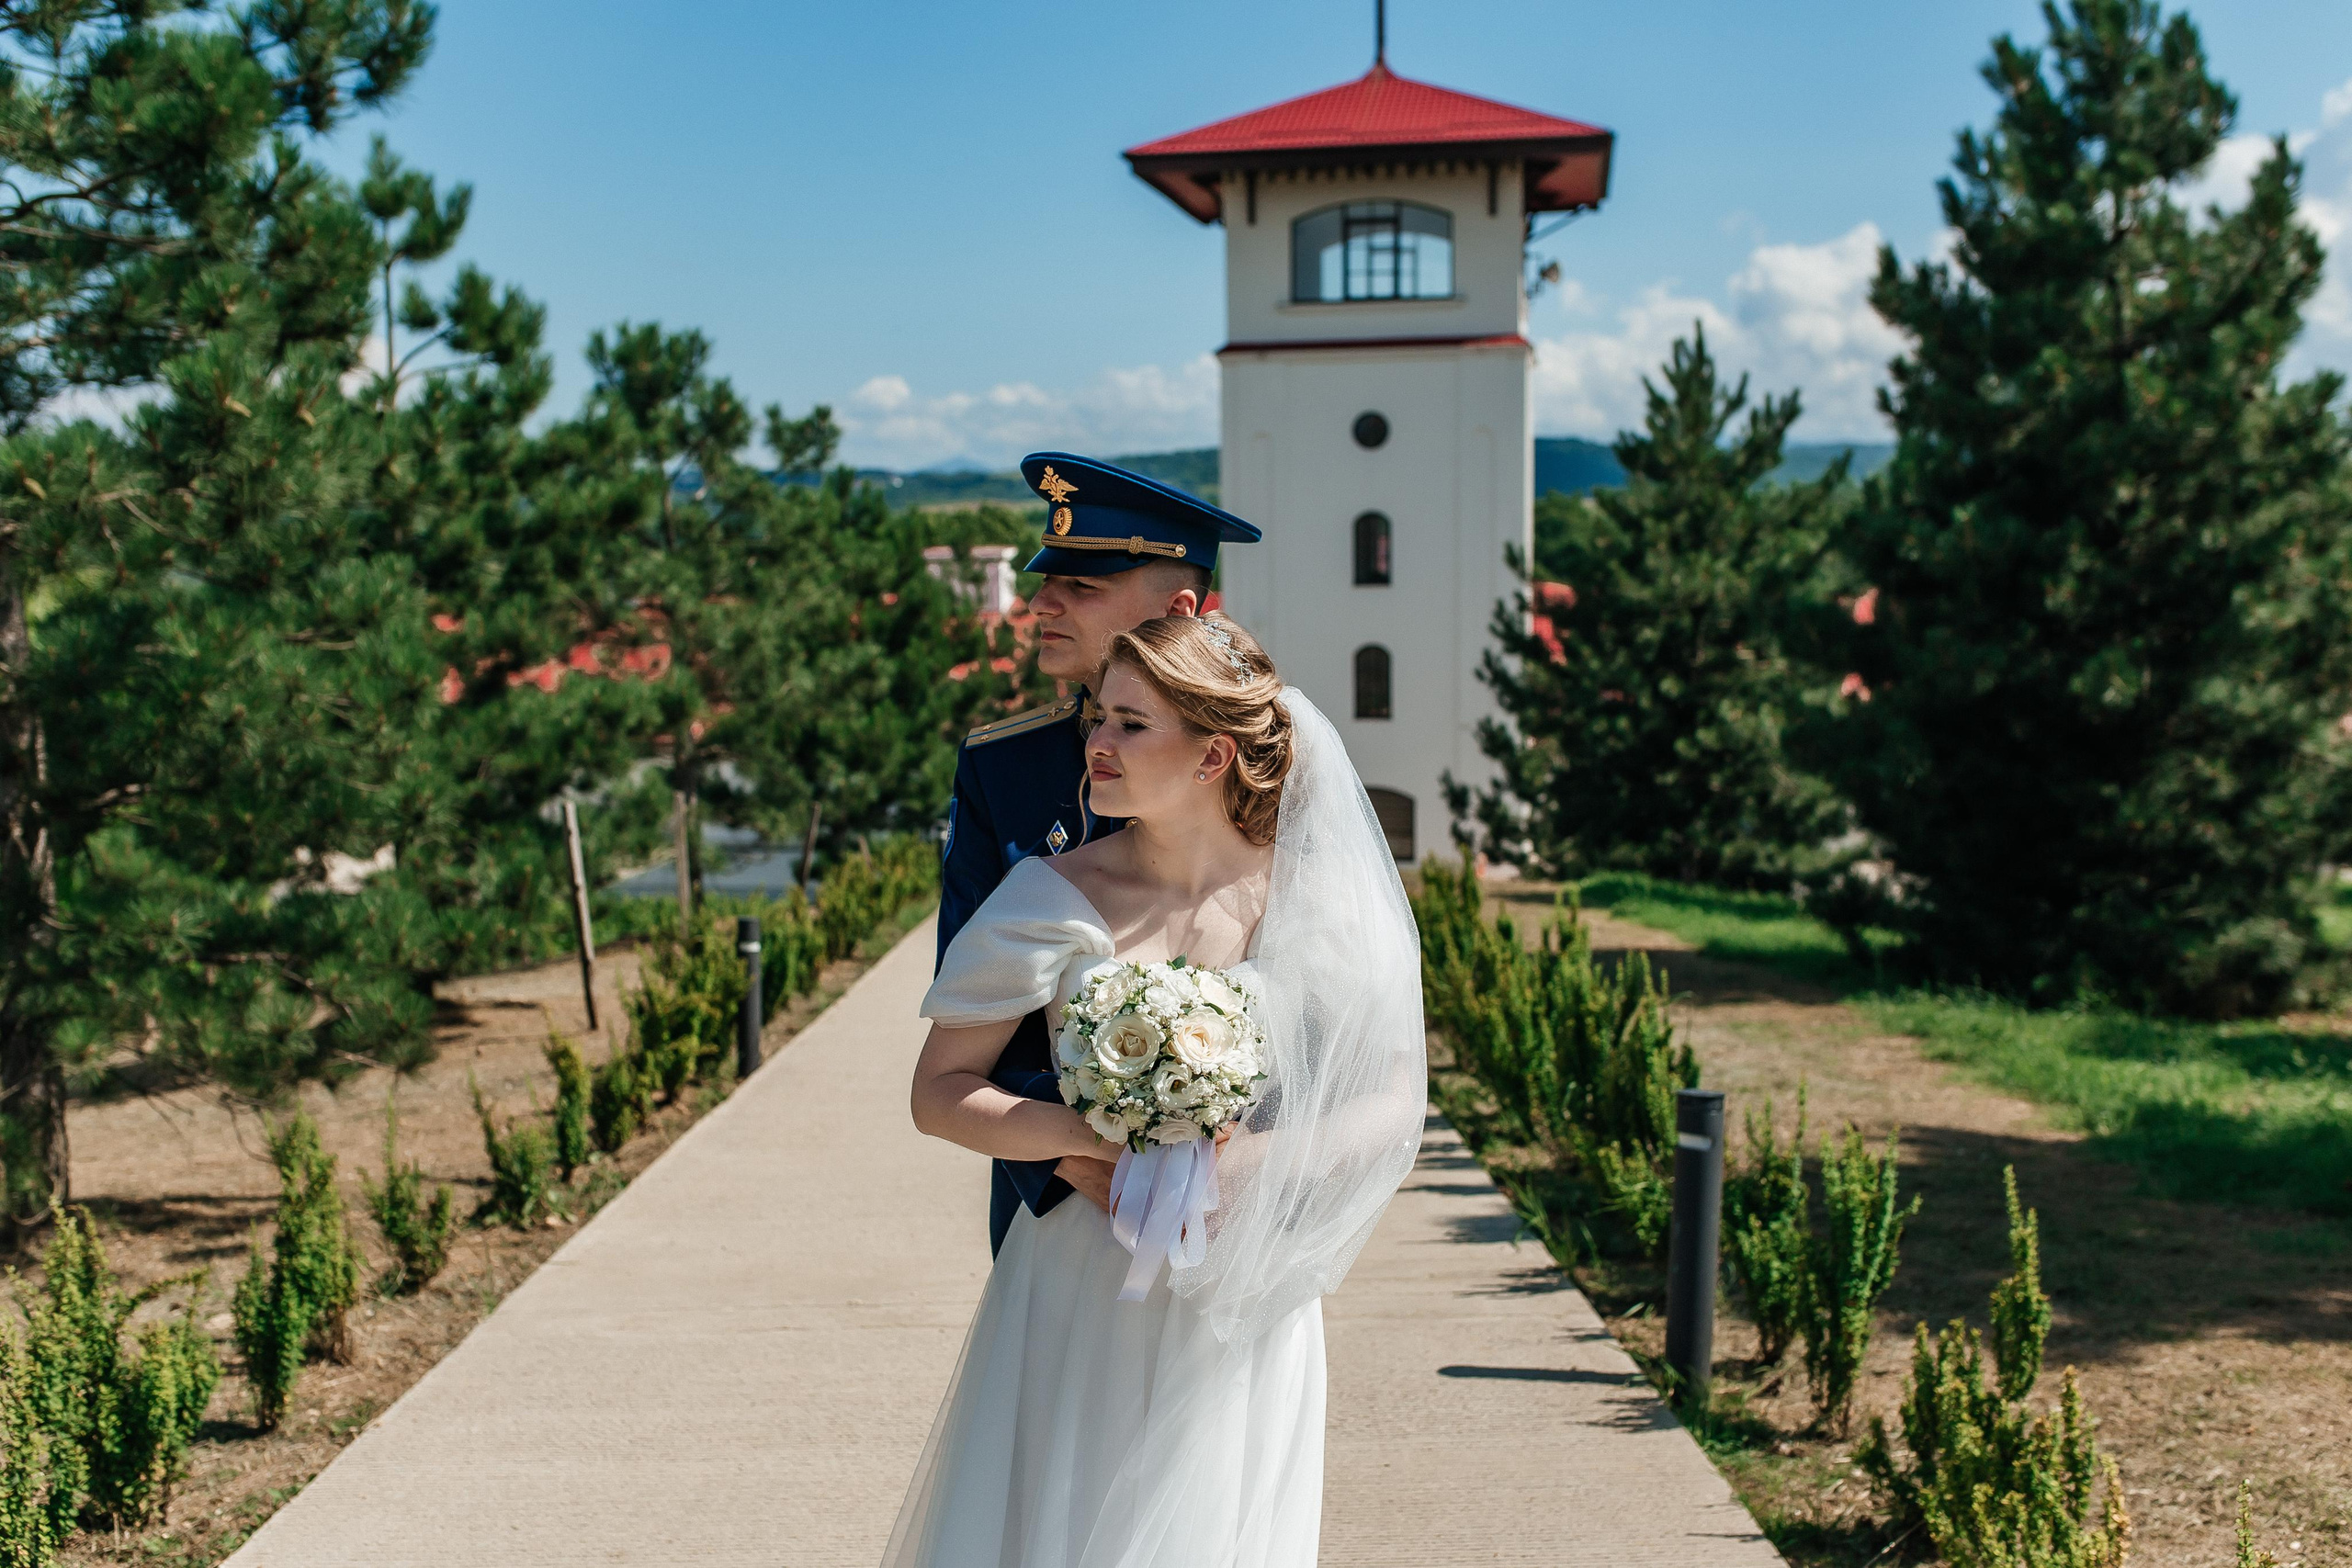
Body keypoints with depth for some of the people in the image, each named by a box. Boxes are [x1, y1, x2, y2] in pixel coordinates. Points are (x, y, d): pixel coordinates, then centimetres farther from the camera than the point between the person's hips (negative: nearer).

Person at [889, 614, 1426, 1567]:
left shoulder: (1309, 907, -6)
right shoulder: (1054, 899, -7)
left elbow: (1395, 1103, -2)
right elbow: (938, 1095, -7)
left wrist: (1253, 1158, -17)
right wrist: (1104, 1140, -19)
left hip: (1243, 1305, 0)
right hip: (1081, 1299, 0)